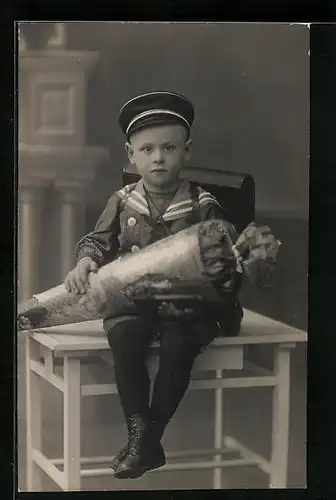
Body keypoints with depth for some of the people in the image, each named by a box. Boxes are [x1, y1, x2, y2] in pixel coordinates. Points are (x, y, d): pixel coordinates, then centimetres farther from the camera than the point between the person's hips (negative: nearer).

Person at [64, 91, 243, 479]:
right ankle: (139, 432, -23)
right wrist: (85, 262, -8)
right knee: (123, 335, -31)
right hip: (131, 301, 2)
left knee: (178, 345, -31)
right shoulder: (122, 202, 8)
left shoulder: (202, 206, 1)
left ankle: (150, 437, -16)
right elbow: (98, 240, 13)